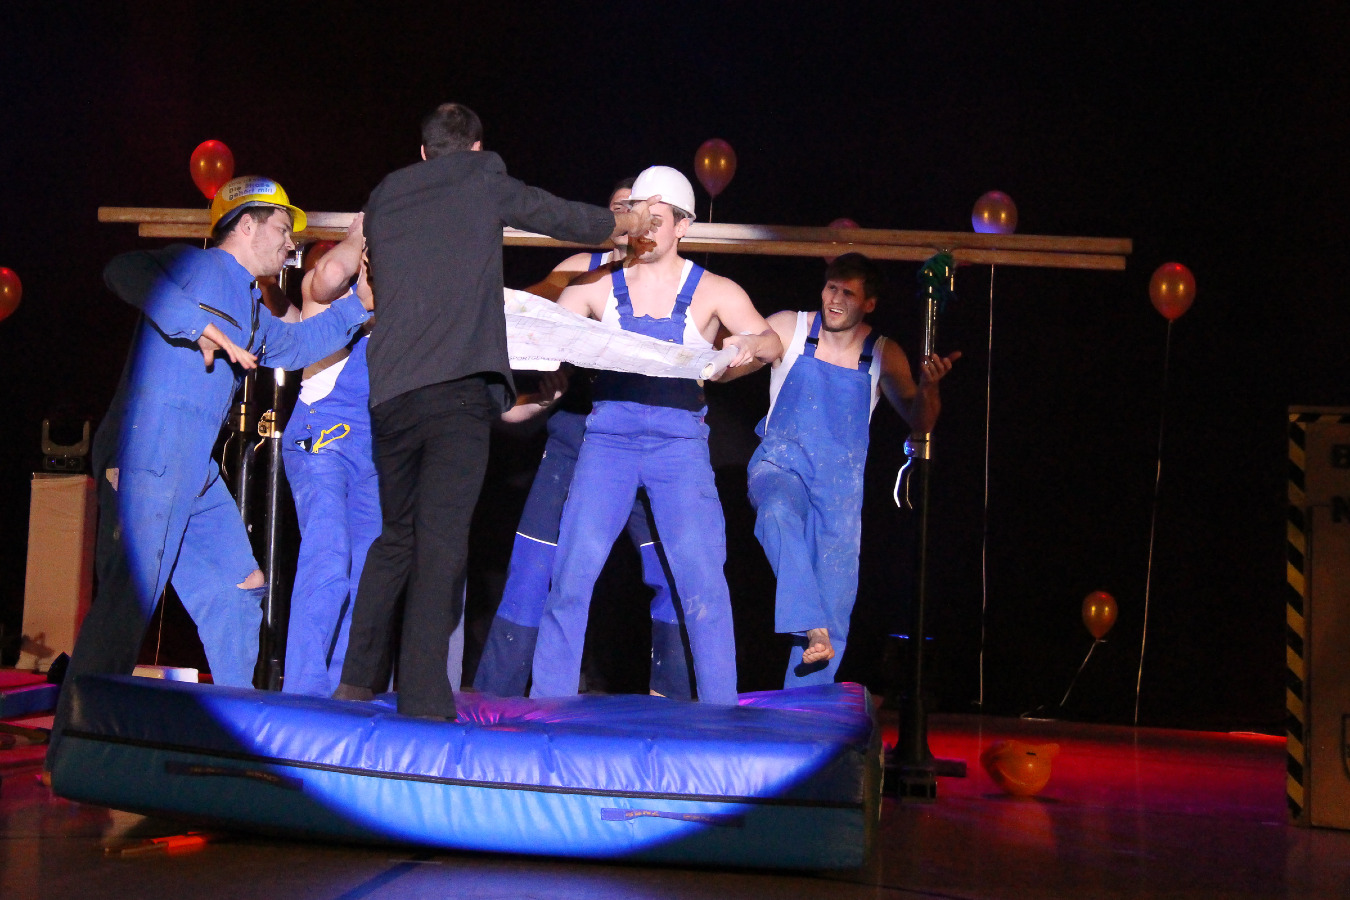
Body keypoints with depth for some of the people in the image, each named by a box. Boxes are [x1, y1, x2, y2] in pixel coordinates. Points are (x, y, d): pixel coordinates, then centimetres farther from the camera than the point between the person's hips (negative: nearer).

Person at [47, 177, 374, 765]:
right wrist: (203, 328, -22)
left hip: (196, 471, 10)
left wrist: (361, 306, 36)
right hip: (150, 453, -10)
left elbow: (293, 344, 41)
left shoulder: (248, 309, 27)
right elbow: (124, 271, -19)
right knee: (131, 595, -13)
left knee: (238, 587, 11)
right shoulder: (197, 266, -2)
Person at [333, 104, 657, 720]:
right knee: (441, 540, -8)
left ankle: (356, 681, 21)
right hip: (459, 387, -5)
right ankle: (422, 698, -13)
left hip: (390, 392, 5)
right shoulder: (482, 179, 10)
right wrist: (626, 222, 36)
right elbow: (563, 218, 18)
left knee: (396, 536, 18)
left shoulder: (384, 197, 21)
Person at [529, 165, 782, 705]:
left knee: (702, 575, -8)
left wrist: (751, 344, -28)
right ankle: (547, 700, 6)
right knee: (572, 569, -6)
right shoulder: (598, 285, 9)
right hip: (608, 436, 1)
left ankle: (720, 713, 0)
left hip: (679, 443, -1)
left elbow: (772, 344, -5)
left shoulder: (713, 292, 6)